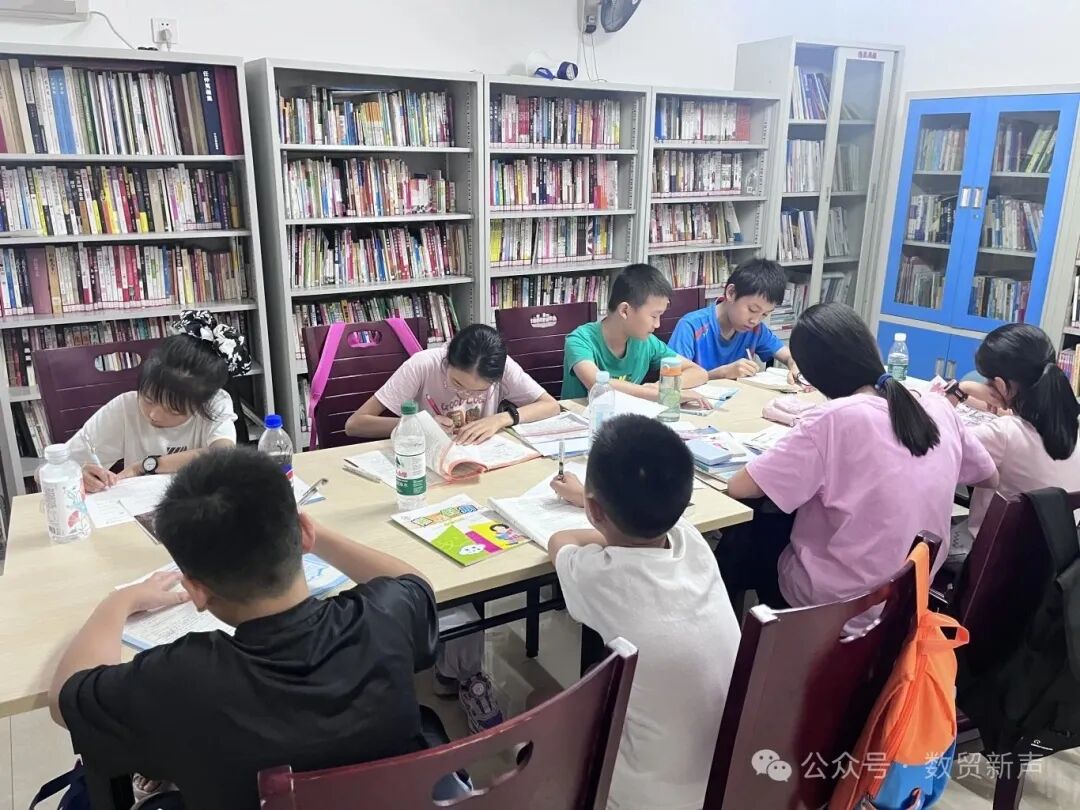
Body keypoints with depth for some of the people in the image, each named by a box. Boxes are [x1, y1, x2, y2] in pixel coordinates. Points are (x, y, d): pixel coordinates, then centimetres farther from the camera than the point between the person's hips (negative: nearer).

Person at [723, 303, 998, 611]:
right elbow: (989, 477, 11)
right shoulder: (938, 407, -6)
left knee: (737, 544, 19)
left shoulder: (834, 420, -24)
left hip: (840, 600, -6)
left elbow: (738, 488, -19)